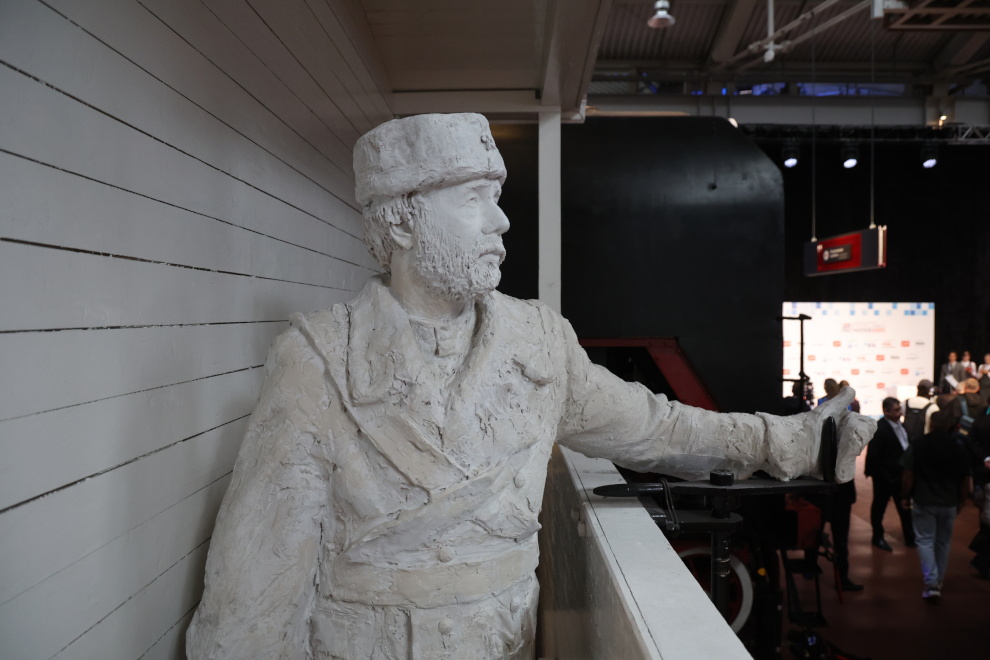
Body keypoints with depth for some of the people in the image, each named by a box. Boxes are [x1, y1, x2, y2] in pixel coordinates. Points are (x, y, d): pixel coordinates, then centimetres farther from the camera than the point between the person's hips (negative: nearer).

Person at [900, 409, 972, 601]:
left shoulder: (917, 447, -10)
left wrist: (905, 496, 2)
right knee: (943, 542, 16)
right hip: (949, 503, 3)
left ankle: (931, 584, -7)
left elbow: (908, 475, -11)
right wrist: (961, 500, 16)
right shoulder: (958, 450, -5)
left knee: (925, 541, 4)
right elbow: (966, 480, 1)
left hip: (923, 502, -2)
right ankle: (939, 582, 27)